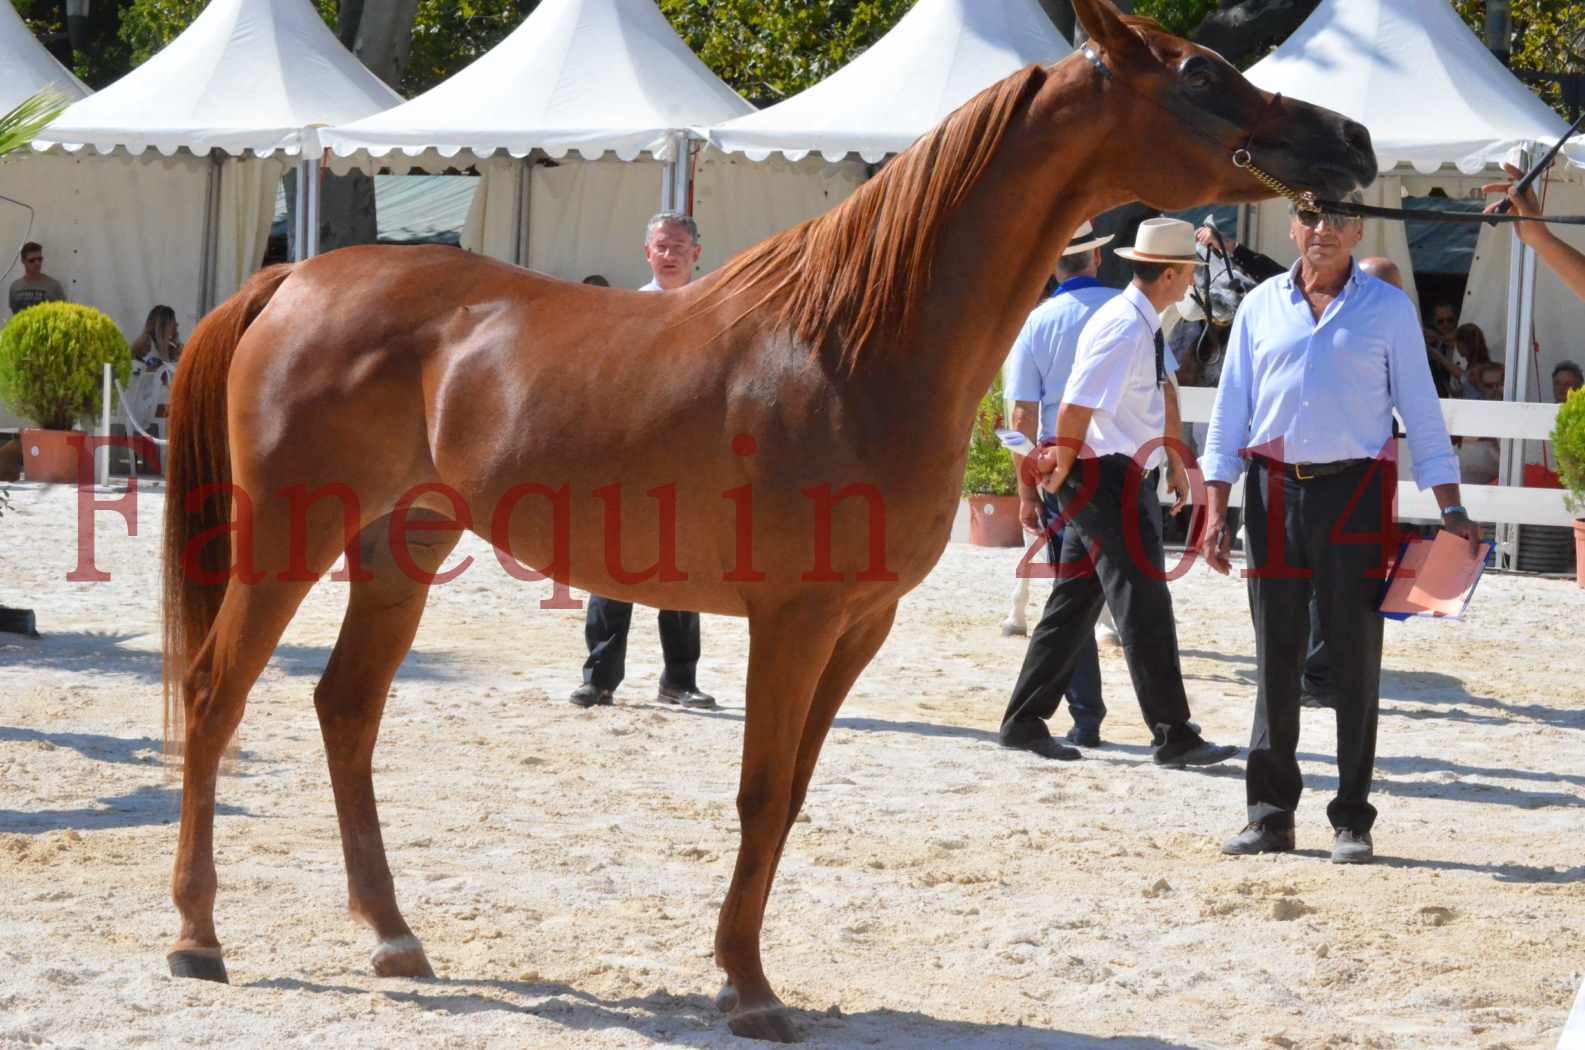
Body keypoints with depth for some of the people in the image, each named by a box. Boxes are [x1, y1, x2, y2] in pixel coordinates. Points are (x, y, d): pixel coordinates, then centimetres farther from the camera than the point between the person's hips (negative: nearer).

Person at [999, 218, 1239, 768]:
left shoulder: (1146, 327, 12)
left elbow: (1160, 398, 24)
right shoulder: (1123, 330, -20)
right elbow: (1075, 408, -23)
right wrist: (1062, 470, -12)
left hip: (1120, 479, 10)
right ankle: (1173, 737, -7)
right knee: (1144, 606, -8)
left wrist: (1175, 463, 24)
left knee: (1075, 603, 13)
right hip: (1107, 478, -10)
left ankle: (1024, 722, 17)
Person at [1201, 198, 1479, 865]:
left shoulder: (1388, 308, 5)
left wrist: (1451, 510, -1)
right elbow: (1230, 409, 11)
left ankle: (1352, 819, 5)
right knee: (1276, 658, 5)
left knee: (1355, 659, 0)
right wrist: (1216, 510, 4)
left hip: (1356, 491, -2)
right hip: (1275, 492, 2)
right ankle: (1270, 813, 11)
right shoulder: (1262, 306, 10)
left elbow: (1420, 410, 5)